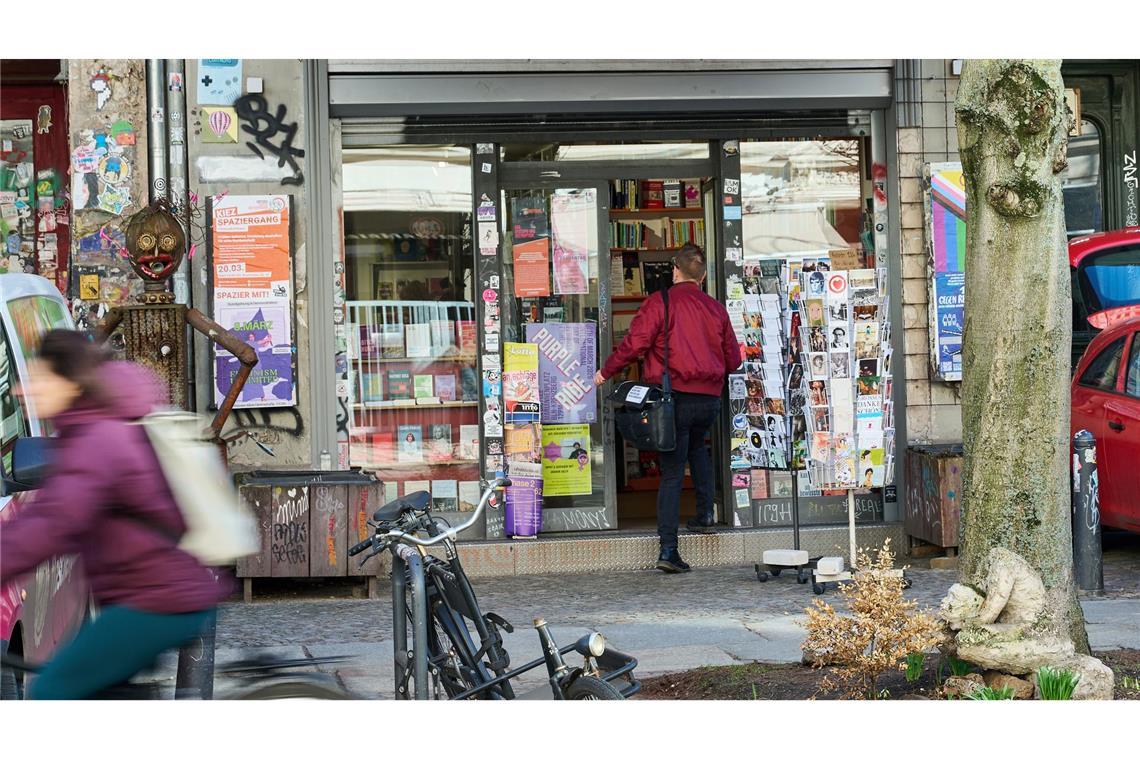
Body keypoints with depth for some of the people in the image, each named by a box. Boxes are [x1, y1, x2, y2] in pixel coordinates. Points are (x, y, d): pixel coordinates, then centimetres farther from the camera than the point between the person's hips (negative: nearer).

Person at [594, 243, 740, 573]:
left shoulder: (659, 302, -5)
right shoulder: (716, 308, 9)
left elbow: (635, 343, -13)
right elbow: (733, 359, 13)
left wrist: (606, 371, 1)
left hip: (673, 396, -3)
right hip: (709, 397, 3)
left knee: (672, 472, -2)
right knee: (696, 445, 33)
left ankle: (668, 549, -10)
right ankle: (705, 514, 25)